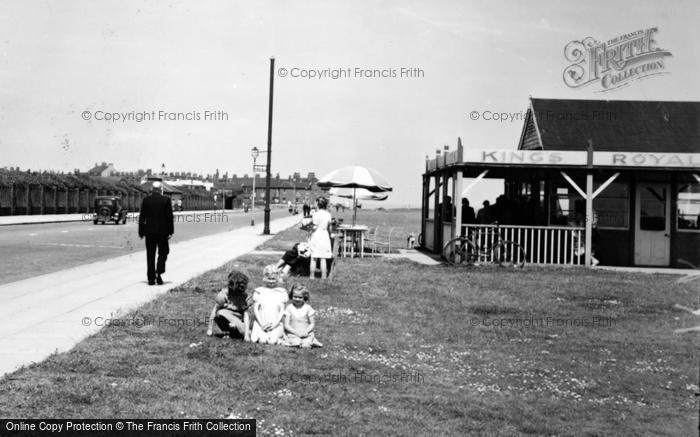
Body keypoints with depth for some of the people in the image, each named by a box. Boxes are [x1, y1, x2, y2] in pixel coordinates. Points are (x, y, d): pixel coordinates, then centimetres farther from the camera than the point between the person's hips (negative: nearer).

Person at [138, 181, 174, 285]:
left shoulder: (146, 200, 0)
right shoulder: (166, 200, -3)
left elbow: (142, 217, 1)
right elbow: (170, 217, -3)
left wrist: (141, 232, 7)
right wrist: (170, 231, 4)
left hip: (149, 231, 1)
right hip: (162, 231, -1)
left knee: (150, 254, 7)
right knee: (163, 252, 12)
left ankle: (151, 278, 6)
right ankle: (158, 273, -7)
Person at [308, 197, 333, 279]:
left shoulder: (316, 214, -12)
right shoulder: (328, 214, 2)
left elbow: (314, 227, -13)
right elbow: (329, 225, 9)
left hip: (316, 236, -4)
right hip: (325, 235, 4)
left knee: (313, 258, 5)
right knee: (323, 259, 7)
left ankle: (312, 276, 9)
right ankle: (324, 276, 7)